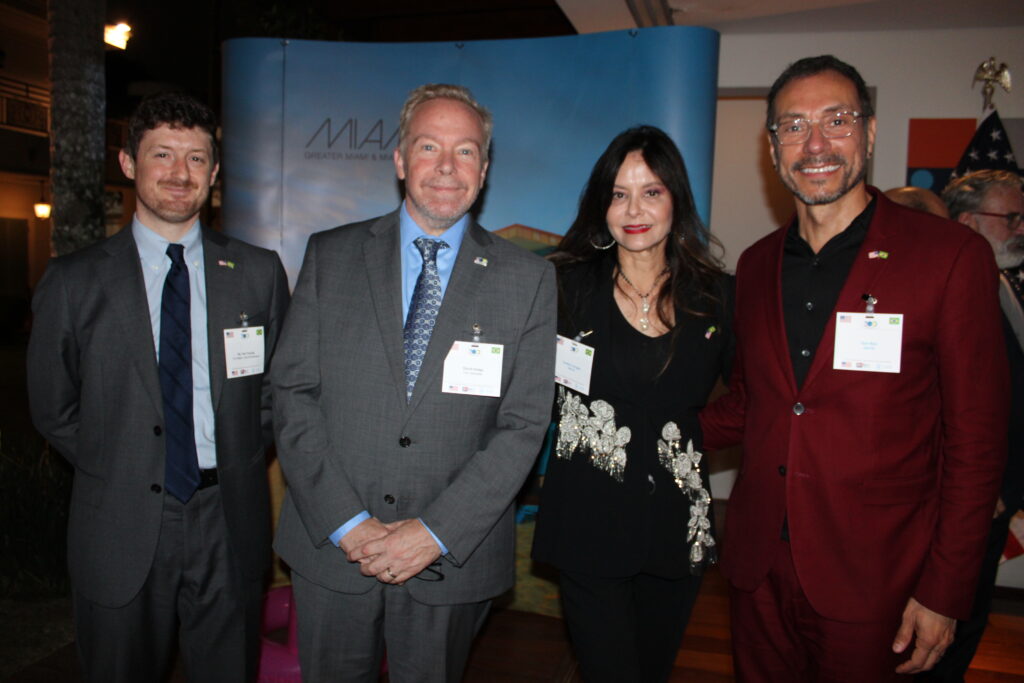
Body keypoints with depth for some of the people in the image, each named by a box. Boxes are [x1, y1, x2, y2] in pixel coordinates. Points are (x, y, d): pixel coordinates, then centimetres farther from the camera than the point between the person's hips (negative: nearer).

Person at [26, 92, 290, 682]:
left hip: (229, 526, 1)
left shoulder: (260, 273, 0)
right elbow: (54, 410, 5)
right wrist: (119, 475, 1)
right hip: (121, 530, 0)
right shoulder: (73, 283, -2)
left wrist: (238, 465, 1)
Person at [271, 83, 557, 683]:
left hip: (453, 560, 0)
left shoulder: (528, 279, -2)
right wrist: (345, 521, -11)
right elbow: (293, 393, -3)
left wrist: (435, 533, -14)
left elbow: (524, 424, -7)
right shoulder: (331, 256, 1)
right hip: (330, 547, 1)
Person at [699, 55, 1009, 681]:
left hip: (869, 582, -4)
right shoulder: (756, 265, 6)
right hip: (758, 569, 4)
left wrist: (944, 593, -9)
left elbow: (976, 441, -8)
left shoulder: (951, 255, -9)